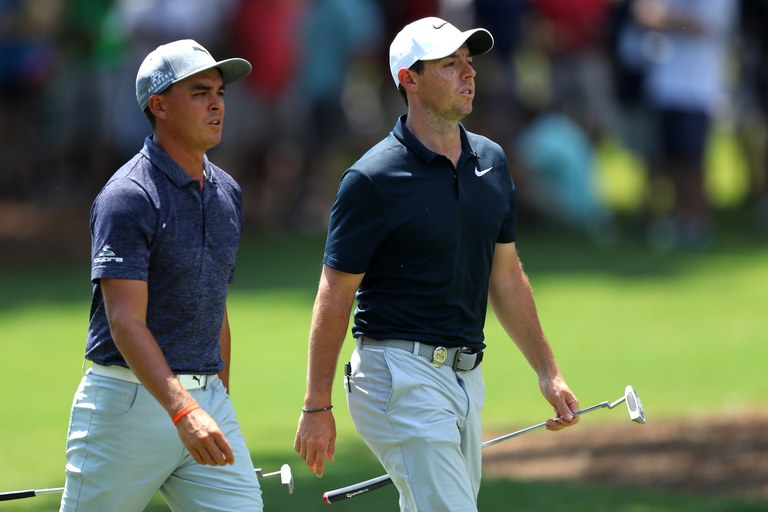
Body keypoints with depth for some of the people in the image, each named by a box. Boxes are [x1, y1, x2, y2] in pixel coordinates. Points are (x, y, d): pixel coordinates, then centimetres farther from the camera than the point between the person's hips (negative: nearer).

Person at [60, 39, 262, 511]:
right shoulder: (129, 198, -13)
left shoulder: (227, 193, 12)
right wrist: (182, 411, -34)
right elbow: (126, 322, -22)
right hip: (131, 398, -7)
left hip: (205, 403, 7)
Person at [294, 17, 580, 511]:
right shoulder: (373, 179, -11)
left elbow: (506, 276, 18)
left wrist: (548, 372, 17)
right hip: (401, 373, -7)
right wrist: (317, 407, -7)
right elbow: (334, 297, -8)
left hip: (466, 375, 7)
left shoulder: (491, 162, 9)